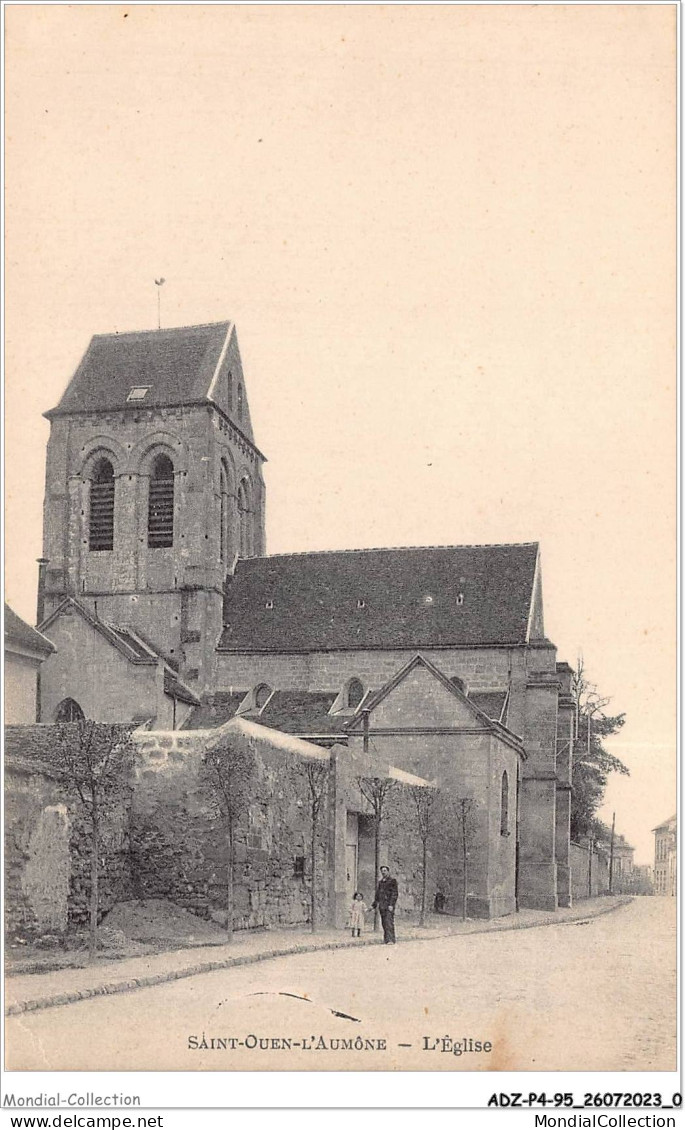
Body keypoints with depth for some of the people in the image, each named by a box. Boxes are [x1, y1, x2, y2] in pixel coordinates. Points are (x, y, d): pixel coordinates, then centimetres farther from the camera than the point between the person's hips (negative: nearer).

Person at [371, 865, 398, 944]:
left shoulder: (392, 881, 0)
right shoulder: (380, 882, 19)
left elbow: (394, 894, -8)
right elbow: (377, 895, 25)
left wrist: (391, 905, -17)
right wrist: (373, 905, 20)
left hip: (389, 906, -7)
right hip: (382, 906, 7)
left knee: (389, 922, -15)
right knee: (384, 924, 5)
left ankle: (390, 940, -21)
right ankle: (386, 940, 8)